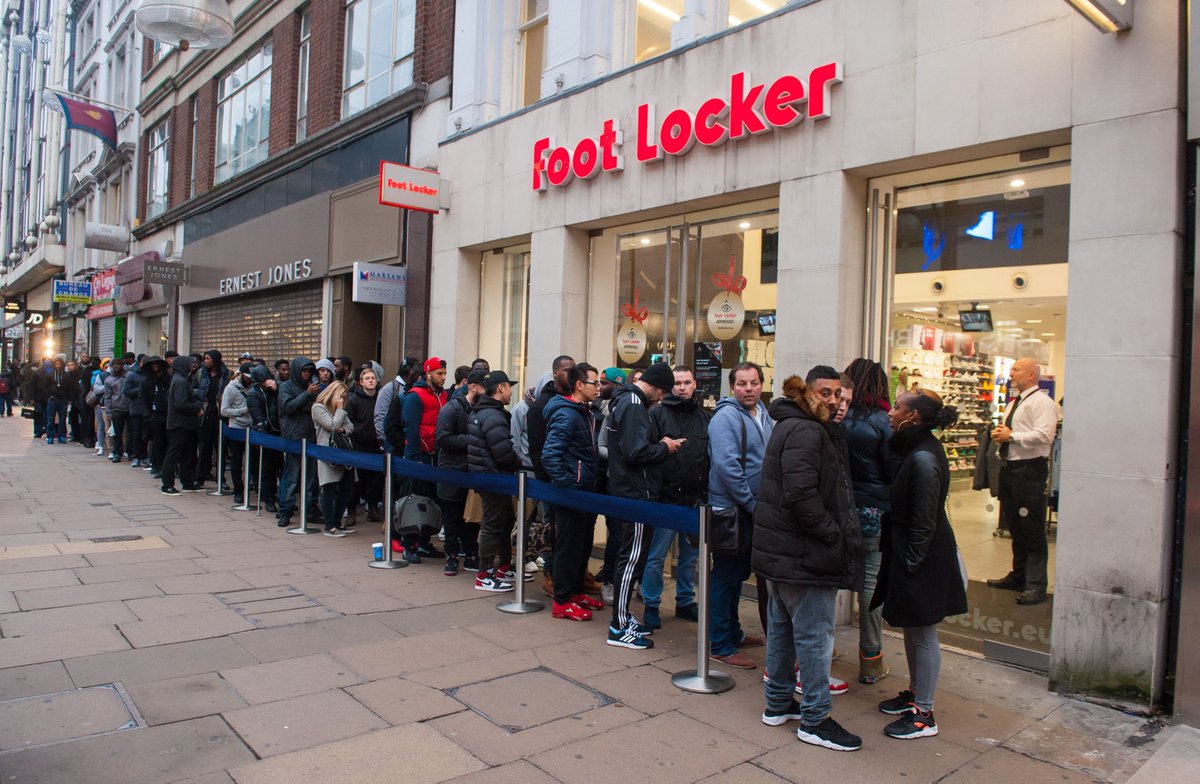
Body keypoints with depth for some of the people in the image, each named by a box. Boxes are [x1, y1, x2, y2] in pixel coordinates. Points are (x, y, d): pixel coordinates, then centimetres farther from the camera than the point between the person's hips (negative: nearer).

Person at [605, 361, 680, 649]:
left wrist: (660, 444, 6)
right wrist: (664, 448, -10)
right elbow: (635, 453, -26)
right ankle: (619, 628, 4)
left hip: (627, 492, 11)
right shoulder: (634, 405, -18)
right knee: (632, 558, -3)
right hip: (636, 493, -11)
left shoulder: (626, 400, 14)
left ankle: (622, 617, 27)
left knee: (630, 556, 17)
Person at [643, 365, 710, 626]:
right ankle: (651, 605, 16)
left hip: (694, 498, 5)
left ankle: (685, 602, 30)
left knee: (690, 554, 16)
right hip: (666, 497, -5)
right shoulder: (658, 413, -4)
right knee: (656, 555, 2)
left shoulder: (703, 416, 10)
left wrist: (705, 493, 7)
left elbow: (710, 457, 11)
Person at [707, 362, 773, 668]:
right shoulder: (726, 417, -16)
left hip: (753, 511, 9)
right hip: (730, 510, -9)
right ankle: (720, 646, 9)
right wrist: (751, 503, -19)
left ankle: (732, 632, 34)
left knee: (738, 573, 20)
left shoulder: (764, 417, 11)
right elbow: (726, 465, -24)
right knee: (726, 576, -1)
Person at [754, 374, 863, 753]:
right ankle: (815, 719, 12)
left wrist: (832, 533, 13)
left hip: (779, 548, 11)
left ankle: (778, 703, 30)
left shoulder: (788, 427, 15)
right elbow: (801, 494, -28)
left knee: (781, 626, 18)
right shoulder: (805, 432, -18)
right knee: (814, 635, 0)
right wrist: (834, 536, -18)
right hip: (803, 553, -11)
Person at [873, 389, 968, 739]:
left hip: (922, 559, -10)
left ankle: (924, 714, 14)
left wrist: (910, 564, -17)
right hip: (909, 553, 10)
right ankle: (915, 693, 36)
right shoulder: (915, 450, 8)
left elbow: (924, 522, -22)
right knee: (913, 630, 21)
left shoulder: (923, 459, -23)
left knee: (922, 634, 2)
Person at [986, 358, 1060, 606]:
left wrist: (1011, 436, -16)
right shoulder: (1013, 403, 21)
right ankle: (1018, 576, 28)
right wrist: (999, 434, 6)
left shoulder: (1042, 402, -9)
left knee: (1032, 529, -5)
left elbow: (1043, 435, -21)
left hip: (1029, 470, -9)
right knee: (1015, 527, 16)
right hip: (1009, 469, 9)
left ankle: (1036, 585, 1)